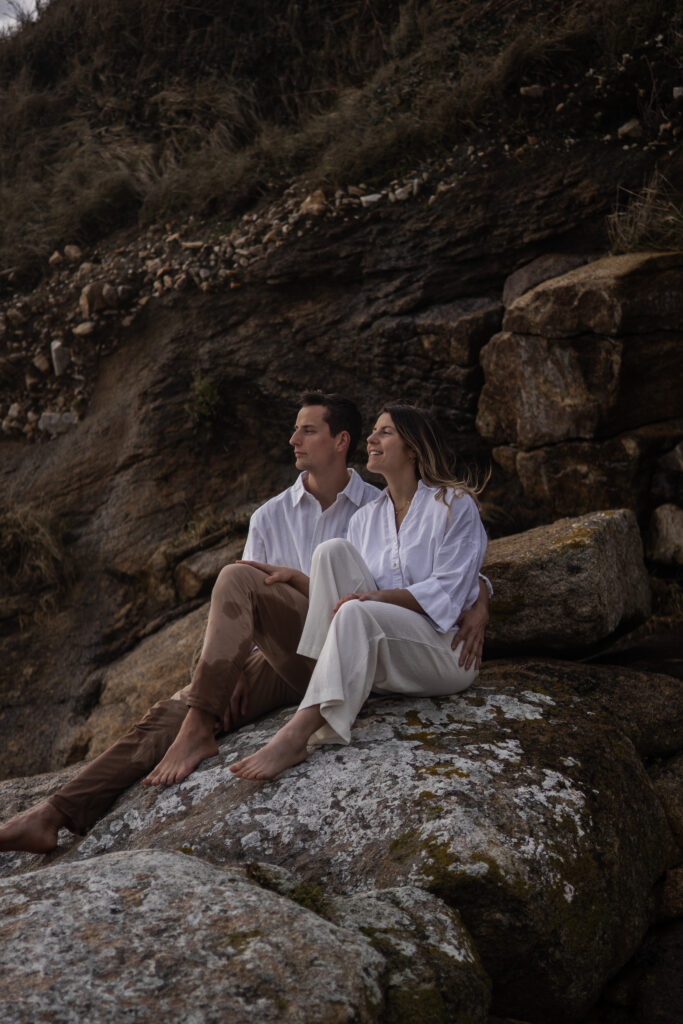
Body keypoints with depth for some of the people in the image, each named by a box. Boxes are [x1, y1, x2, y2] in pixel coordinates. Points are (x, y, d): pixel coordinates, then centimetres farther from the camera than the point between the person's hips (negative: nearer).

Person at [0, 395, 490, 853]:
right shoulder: (270, 517, 16)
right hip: (280, 662, 5)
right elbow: (242, 616, 12)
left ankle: (198, 731, -28)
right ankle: (55, 815, -25)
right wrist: (236, 668, -5)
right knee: (172, 710, -18)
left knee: (237, 577, -25)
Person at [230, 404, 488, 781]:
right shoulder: (365, 518, 19)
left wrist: (375, 598, -22)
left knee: (357, 613, -34)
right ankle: (332, 701, -31)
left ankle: (298, 733, -46)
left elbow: (446, 593, -9)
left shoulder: (454, 505, 2)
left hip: (445, 649, -5)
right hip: (379, 660, 5)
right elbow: (336, 581, 15)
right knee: (332, 550, -16)